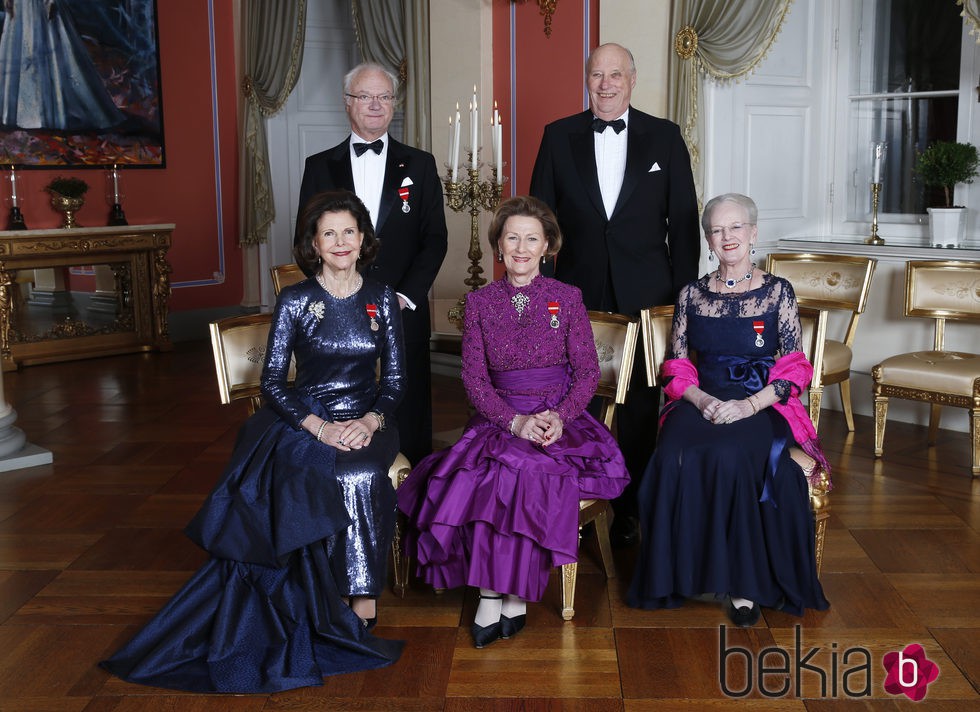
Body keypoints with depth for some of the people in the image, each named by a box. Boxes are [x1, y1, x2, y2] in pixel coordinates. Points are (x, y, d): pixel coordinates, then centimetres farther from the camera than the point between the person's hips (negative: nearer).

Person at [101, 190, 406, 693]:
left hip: (366, 421, 2)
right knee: (352, 479, -33)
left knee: (361, 476, -33)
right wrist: (320, 427, -17)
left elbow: (395, 378, 7)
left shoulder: (382, 299, 7)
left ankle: (353, 596, -20)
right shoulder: (295, 301, 1)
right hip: (306, 421, -1)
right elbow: (272, 382, -3)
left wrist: (371, 420, -12)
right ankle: (359, 599, -21)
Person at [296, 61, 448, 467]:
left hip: (404, 315, 0)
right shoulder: (320, 167, 9)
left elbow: (435, 239, 4)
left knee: (408, 427, 2)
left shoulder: (419, 165, 9)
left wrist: (404, 296, -8)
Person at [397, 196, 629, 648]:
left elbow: (588, 371, 4)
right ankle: (503, 593, -19)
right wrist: (514, 420, -14)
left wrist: (560, 416, -14)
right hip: (499, 418, 1)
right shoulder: (479, 303, 7)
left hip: (561, 417, -1)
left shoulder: (567, 298, 5)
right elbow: (474, 377, 2)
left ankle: (497, 591, -17)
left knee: (527, 471, -32)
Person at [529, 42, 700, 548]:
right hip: (575, 295, 1)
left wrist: (684, 292, 0)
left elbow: (683, 219, 4)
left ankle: (631, 509, 22)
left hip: (645, 298, 0)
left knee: (640, 409, 7)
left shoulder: (665, 136, 4)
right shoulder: (559, 136, 5)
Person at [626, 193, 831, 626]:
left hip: (762, 407, -2)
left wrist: (750, 404, -15)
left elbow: (794, 370, 0)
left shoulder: (778, 292, 5)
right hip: (701, 404, 2)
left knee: (730, 456, -35)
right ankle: (687, 573, -16)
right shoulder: (691, 295, 12)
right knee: (676, 457, -31)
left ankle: (744, 584, -21)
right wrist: (701, 399, -10)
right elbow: (677, 366, 10)